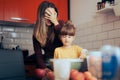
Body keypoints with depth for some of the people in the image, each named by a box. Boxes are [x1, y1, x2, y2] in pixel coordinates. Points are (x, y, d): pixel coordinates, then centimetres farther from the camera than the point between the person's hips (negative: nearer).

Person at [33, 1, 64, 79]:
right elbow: (38, 52, -4)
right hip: (48, 60, 1)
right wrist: (44, 67, -17)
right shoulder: (37, 31, 0)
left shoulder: (60, 23, -2)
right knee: (40, 72, -24)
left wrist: (55, 22, -20)